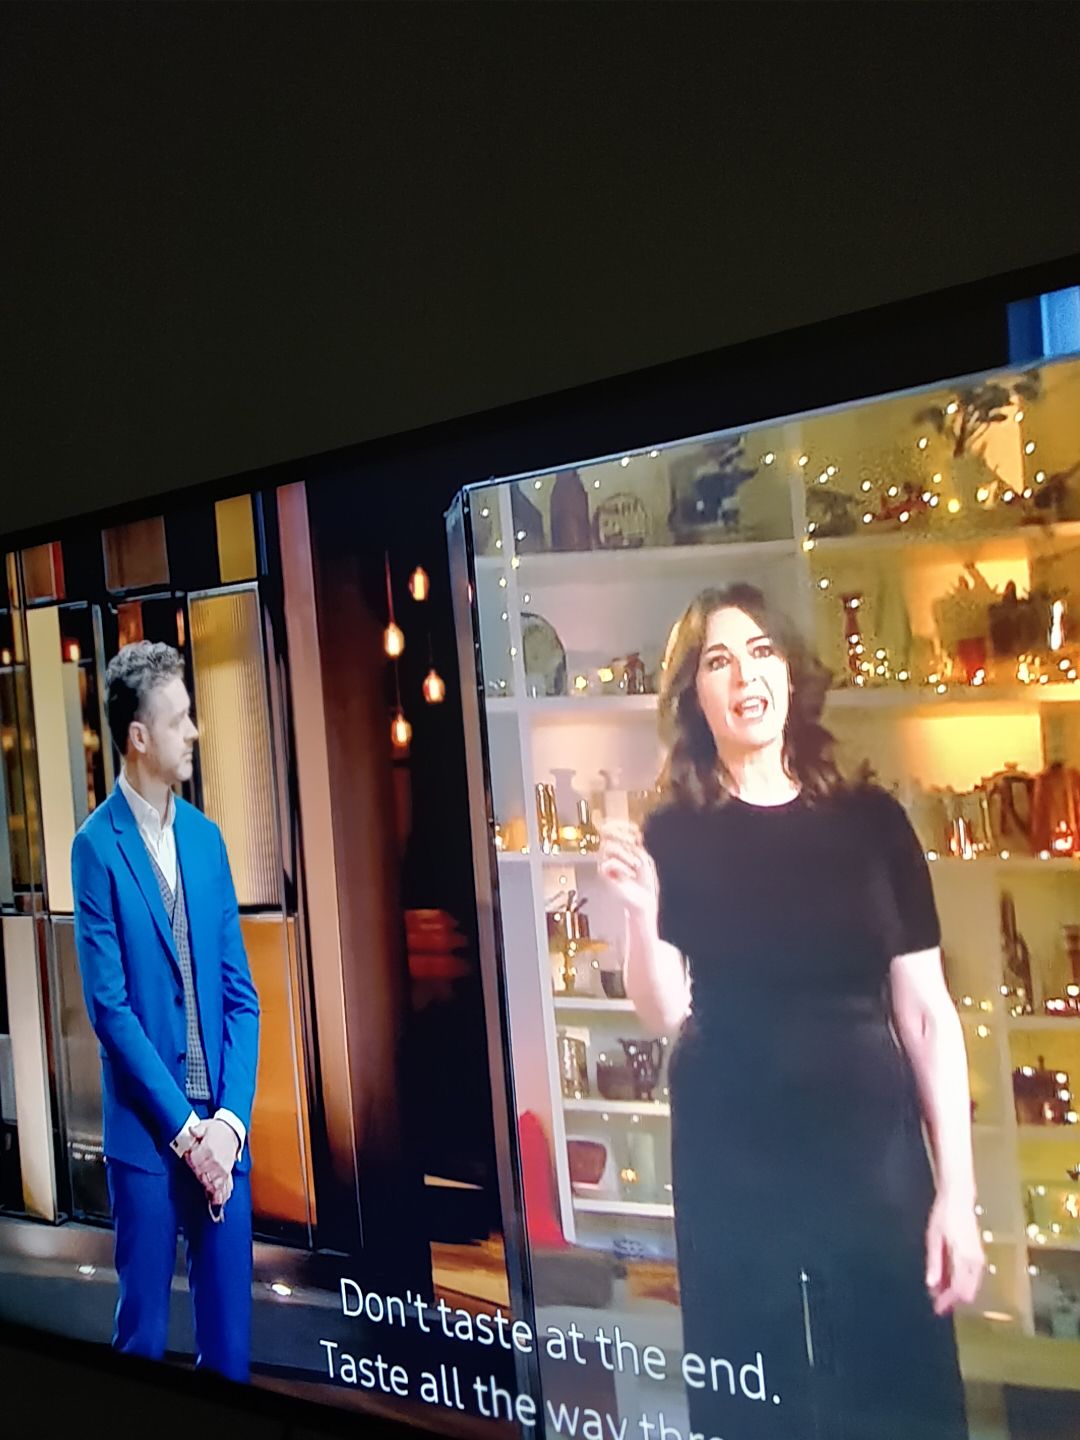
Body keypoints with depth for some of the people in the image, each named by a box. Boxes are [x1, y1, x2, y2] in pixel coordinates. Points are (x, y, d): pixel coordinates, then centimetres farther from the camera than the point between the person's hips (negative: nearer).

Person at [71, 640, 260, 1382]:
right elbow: (109, 1007, -12)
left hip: (222, 1129, 4)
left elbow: (241, 992, 6)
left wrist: (230, 1118, -5)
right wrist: (183, 1127, -12)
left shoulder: (206, 836, 7)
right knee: (143, 1332, 10)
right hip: (147, 1132, -4)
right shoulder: (98, 847, -8)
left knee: (230, 1334, 12)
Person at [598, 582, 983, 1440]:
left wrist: (957, 1190, -3)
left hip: (876, 1157, 1)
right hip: (732, 1169, -1)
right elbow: (665, 1016, -7)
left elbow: (926, 1013, 0)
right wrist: (641, 913, -25)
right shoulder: (673, 836, -3)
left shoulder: (872, 820, -1)